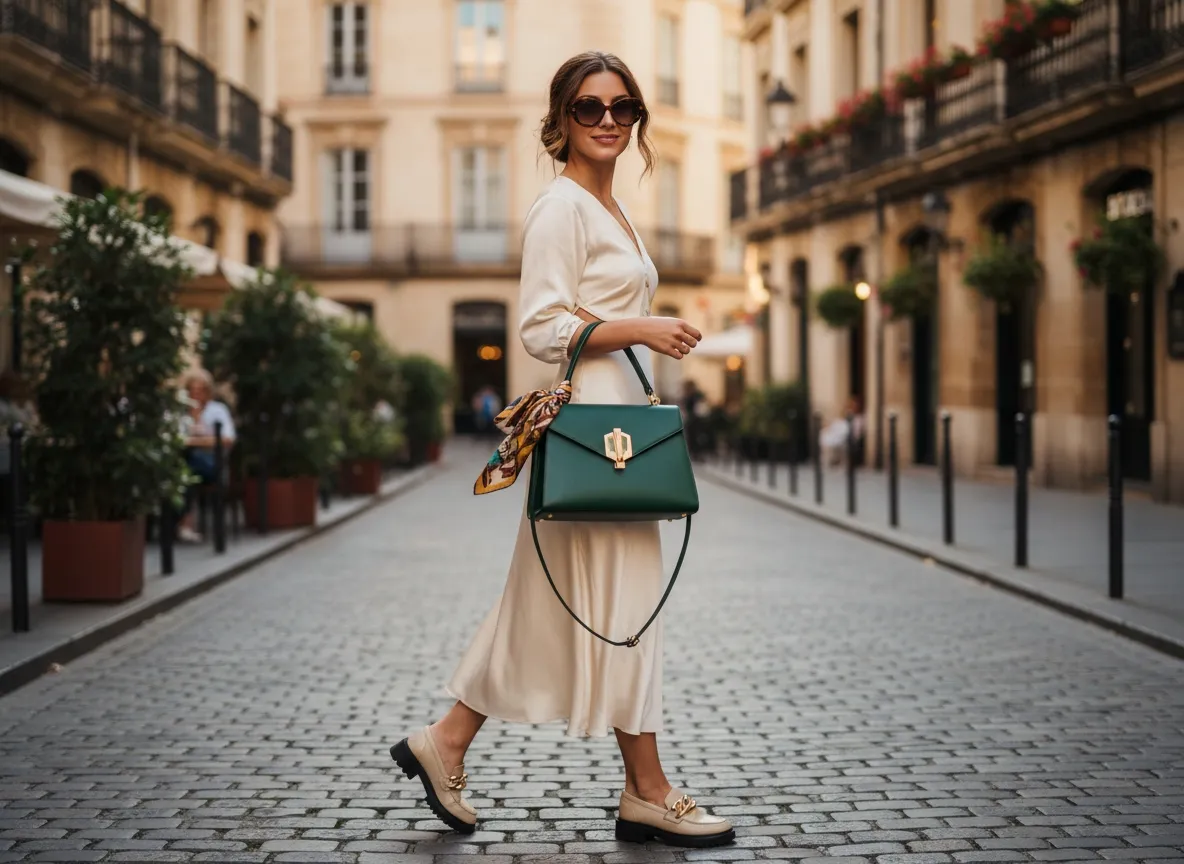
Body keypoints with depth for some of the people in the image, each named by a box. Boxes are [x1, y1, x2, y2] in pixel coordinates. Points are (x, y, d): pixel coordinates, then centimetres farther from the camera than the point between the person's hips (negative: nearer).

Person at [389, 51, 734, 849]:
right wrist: (641, 329, -20)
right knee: (622, 595, -5)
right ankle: (647, 792, 3)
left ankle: (445, 745, 18)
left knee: (556, 598, 11)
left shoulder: (611, 207, 19)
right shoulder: (561, 206, -10)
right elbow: (542, 328, -16)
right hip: (589, 416, -10)